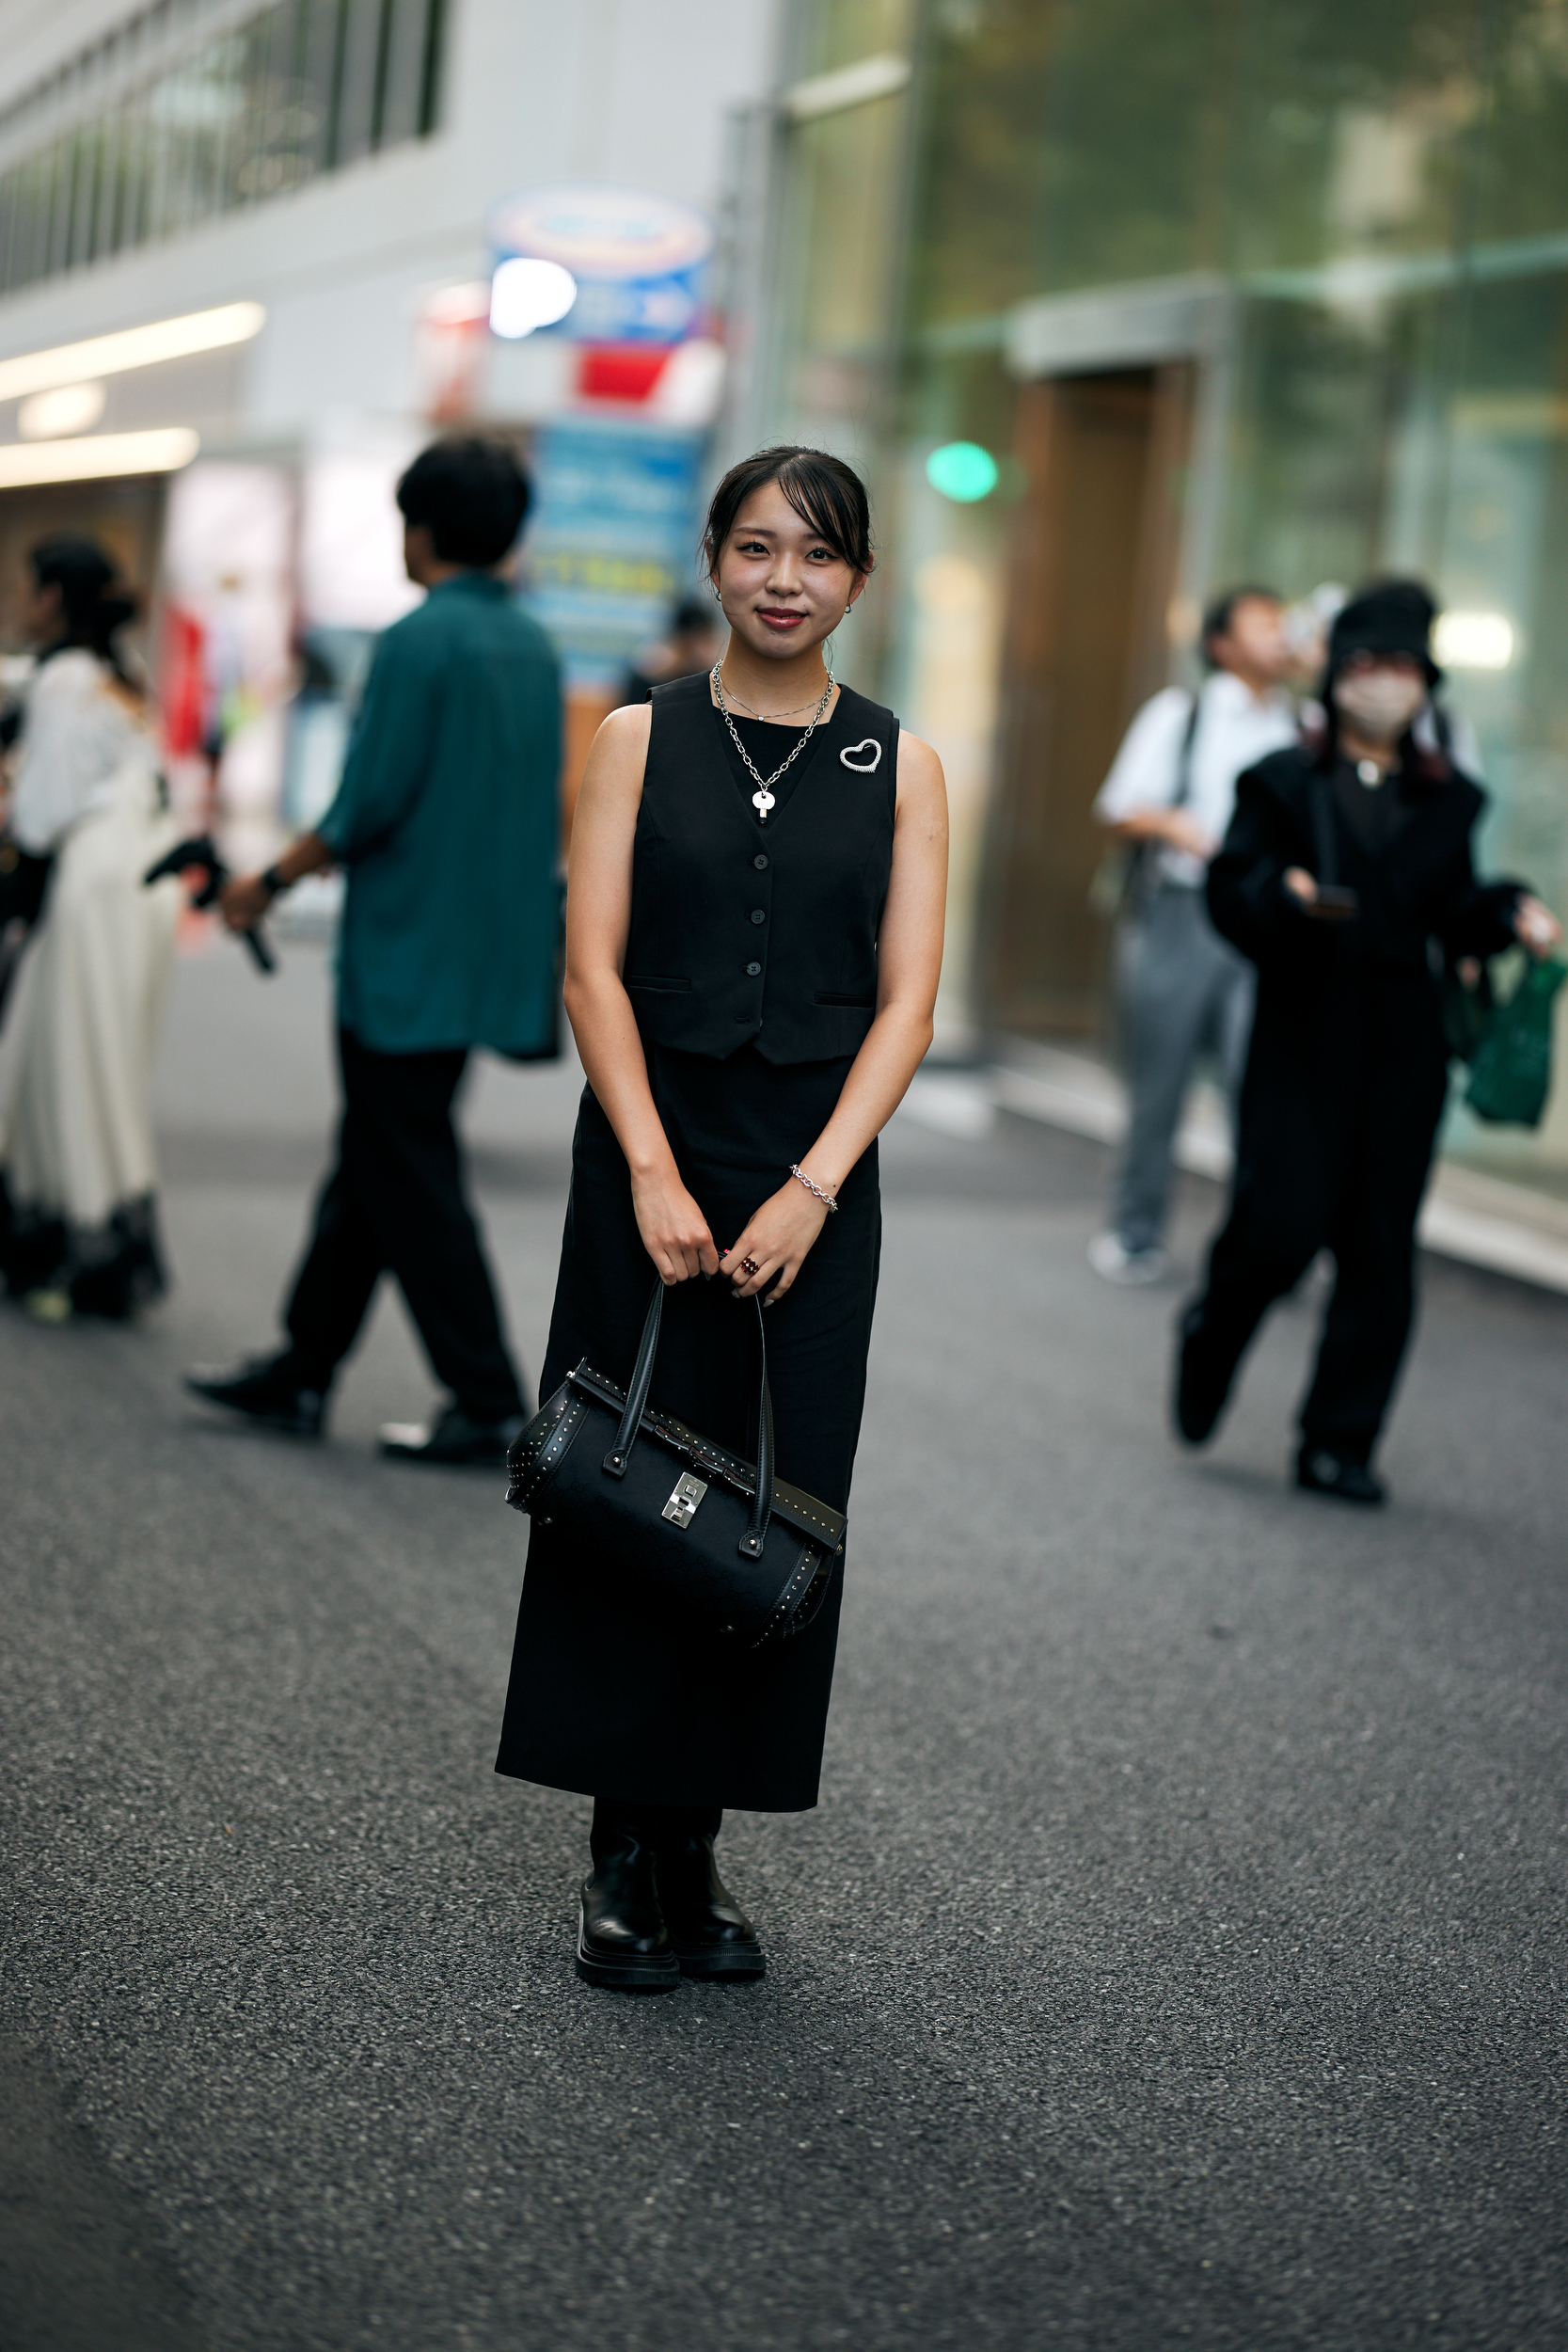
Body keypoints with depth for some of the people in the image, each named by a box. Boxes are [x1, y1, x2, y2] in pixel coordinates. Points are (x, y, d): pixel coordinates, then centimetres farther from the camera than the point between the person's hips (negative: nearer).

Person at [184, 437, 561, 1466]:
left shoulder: (418, 642, -16)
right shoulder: (535, 646, 9)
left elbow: (367, 806, -18)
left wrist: (271, 881, -4)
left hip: (409, 953, -8)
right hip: (496, 949, 9)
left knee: (409, 1181, -1)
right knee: (371, 1165, 15)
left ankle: (490, 1404, 0)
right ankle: (301, 1371, 23)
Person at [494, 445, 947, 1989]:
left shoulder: (900, 766, 4)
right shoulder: (641, 739, 3)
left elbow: (905, 1001, -1)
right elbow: (593, 964, -4)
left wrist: (810, 1192, -13)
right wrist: (654, 1172, -15)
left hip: (814, 1174, 1)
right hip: (650, 1151, -1)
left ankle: (697, 1851, 15)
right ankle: (622, 1859, 11)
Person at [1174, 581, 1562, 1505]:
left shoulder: (1447, 798, 14)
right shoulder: (1284, 782, 5)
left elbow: (1452, 912, 16)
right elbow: (1231, 891, -2)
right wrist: (1286, 892, -21)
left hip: (1404, 1045, 3)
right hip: (1303, 1034, -3)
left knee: (1381, 1247, 1)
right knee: (1283, 1224, -12)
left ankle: (1340, 1443, 9)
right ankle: (1214, 1331, 22)